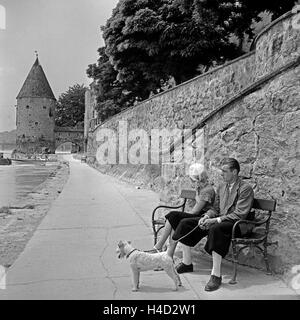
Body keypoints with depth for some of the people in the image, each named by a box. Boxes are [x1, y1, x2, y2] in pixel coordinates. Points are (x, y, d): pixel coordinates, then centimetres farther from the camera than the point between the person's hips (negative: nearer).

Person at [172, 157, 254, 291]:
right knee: (185, 223, -4)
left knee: (215, 229, -41)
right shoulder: (221, 187, 15)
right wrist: (206, 216, -5)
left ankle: (216, 275, -34)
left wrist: (216, 220, -23)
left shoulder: (246, 188, -9)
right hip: (218, 221, 8)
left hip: (236, 225, -8)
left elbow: (239, 214, -17)